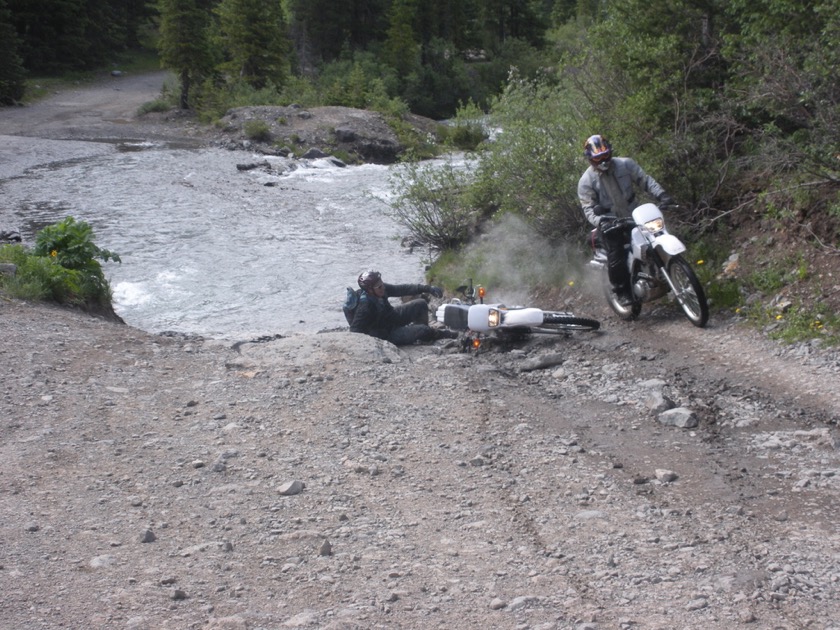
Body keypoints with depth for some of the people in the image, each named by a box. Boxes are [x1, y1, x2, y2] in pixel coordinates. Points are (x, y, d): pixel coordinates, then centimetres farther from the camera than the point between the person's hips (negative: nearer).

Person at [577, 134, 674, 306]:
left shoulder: (625, 164, -5)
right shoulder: (586, 181, -12)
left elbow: (645, 180, -1)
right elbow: (588, 208, -14)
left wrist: (661, 195, -16)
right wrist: (600, 221, -33)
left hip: (633, 217, 3)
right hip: (609, 223, -3)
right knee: (615, 258, -16)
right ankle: (622, 291, 0)